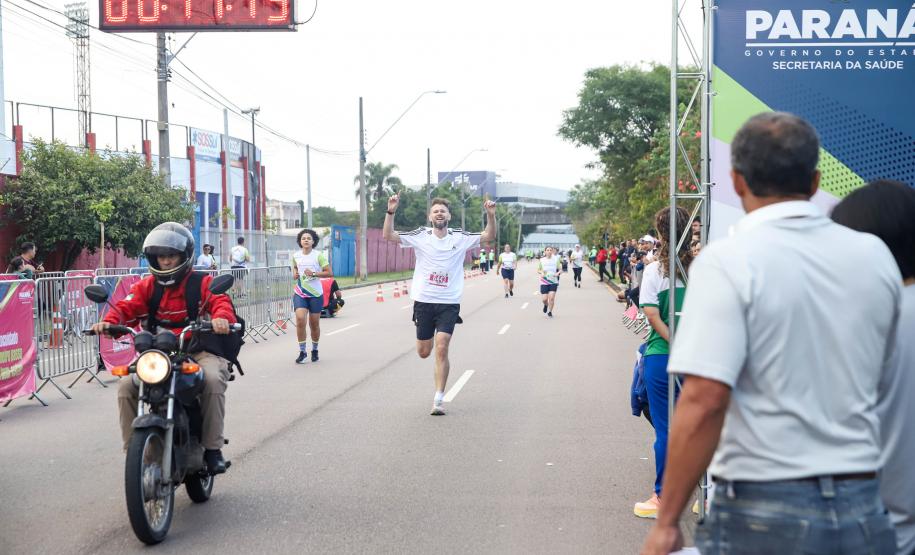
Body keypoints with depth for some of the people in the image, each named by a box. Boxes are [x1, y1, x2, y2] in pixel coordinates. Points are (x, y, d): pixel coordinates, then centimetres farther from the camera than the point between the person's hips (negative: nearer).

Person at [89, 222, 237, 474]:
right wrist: (109, 321, -25)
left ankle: (213, 448, -20)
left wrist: (221, 317, -40)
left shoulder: (202, 283, 3)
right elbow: (127, 307, -1)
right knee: (126, 387, -19)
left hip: (196, 350, -3)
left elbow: (220, 301, -14)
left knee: (213, 380, -33)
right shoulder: (146, 286, 12)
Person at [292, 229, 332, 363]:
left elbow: (329, 273, -9)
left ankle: (314, 350, 29)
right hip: (300, 293, 2)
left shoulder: (318, 255, -6)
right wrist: (295, 274, 5)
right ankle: (302, 351, -5)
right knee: (300, 320, -16)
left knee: (314, 324, 7)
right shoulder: (296, 256, 5)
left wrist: (314, 274, -20)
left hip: (315, 293, -2)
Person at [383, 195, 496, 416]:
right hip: (423, 300, 1)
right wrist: (391, 212, -18)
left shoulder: (460, 238, 1)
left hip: (449, 303, -1)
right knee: (424, 352, 11)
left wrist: (491, 215, -15)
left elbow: (489, 236, 1)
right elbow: (388, 235, -4)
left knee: (441, 349, -13)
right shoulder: (420, 236, 0)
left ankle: (438, 399, -4)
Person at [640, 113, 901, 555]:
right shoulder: (875, 256, 4)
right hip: (863, 512, 5)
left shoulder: (728, 261, -12)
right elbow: (880, 378, 15)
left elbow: (705, 400, -20)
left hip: (765, 510, -4)